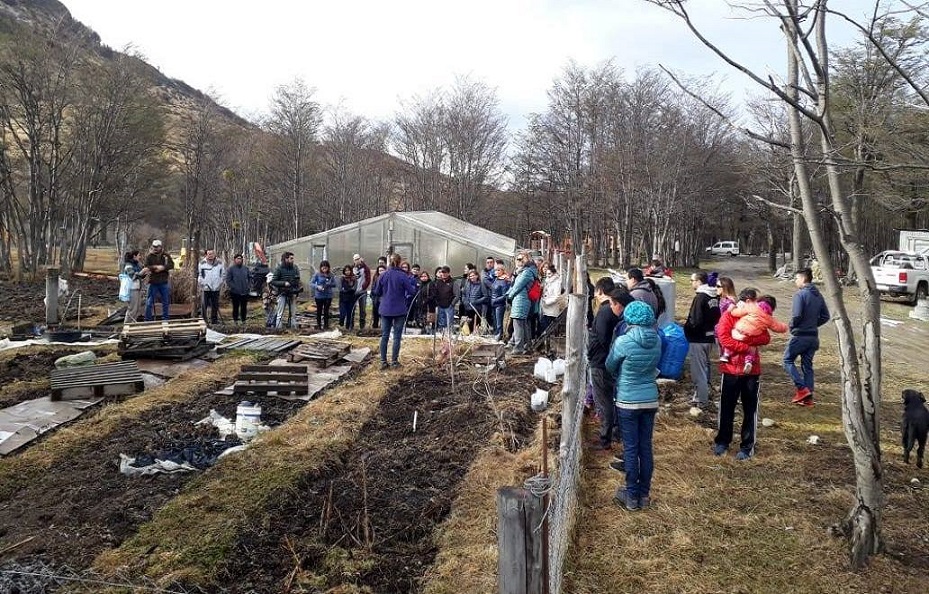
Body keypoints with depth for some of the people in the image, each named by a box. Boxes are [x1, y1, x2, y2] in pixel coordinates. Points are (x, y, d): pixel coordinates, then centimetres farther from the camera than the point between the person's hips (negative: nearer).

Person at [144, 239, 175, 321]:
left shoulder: (166, 256, 5)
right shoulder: (149, 256, 2)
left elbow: (171, 265, -8)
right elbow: (146, 266, -9)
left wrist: (163, 267, -23)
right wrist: (157, 267, -19)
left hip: (164, 282, 1)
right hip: (153, 283, -1)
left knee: (166, 302, 10)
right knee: (150, 302, 2)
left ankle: (165, 318, 22)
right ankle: (148, 320, 10)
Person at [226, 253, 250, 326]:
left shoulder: (245, 269, 11)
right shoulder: (231, 269, -1)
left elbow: (249, 279, 19)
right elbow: (228, 280, -5)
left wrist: (247, 287, 6)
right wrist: (234, 287, -14)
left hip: (245, 292, 3)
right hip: (235, 293, -3)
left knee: (244, 308, 6)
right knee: (236, 307, 3)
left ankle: (244, 320, 15)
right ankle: (235, 321, 11)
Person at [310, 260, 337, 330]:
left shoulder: (330, 275, -1)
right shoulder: (317, 274, -7)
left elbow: (335, 284, 3)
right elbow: (311, 283, -6)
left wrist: (330, 284, -17)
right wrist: (317, 287, -23)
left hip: (328, 296, 1)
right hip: (319, 296, -1)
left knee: (326, 311, 7)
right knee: (319, 311, 8)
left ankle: (326, 325, 17)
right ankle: (318, 325, 20)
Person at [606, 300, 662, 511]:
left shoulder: (623, 342, -17)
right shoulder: (656, 341, -3)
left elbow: (609, 367, -1)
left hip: (628, 402, -4)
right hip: (650, 400, 4)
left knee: (631, 449, 4)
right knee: (646, 447, 12)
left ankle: (632, 496, 13)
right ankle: (644, 494, 22)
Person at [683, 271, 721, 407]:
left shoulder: (700, 298, -20)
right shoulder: (714, 297, 6)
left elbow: (695, 322, -23)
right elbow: (717, 317, 13)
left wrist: (686, 328, -7)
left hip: (698, 340, -9)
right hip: (709, 337, 9)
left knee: (698, 370, 0)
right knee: (705, 367, 20)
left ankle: (701, 400, 6)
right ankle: (704, 394, 30)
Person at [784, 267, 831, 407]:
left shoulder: (800, 294, -15)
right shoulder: (818, 295, 9)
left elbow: (797, 315, -22)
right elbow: (825, 316, 11)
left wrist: (791, 326, -4)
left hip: (800, 335, -7)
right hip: (813, 336, 8)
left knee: (788, 360, 6)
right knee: (807, 365, 13)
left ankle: (802, 388, -7)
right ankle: (808, 397, 13)